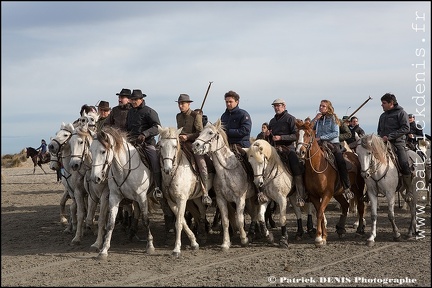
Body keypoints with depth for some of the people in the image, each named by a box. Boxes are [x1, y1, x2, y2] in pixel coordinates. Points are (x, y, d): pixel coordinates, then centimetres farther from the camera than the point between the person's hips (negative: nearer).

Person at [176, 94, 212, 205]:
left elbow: (200, 132, -9)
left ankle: (205, 193, -17)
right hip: (182, 145, 6)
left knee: (202, 166, -20)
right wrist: (178, 136, 7)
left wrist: (187, 136, -19)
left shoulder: (196, 115, -4)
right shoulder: (178, 116, 15)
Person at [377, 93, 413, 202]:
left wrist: (389, 136, -18)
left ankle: (409, 191, -14)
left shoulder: (401, 113, 1)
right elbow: (379, 130, 32)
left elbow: (405, 128, -11)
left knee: (404, 164, -22)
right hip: (383, 143, 7)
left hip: (397, 143, -7)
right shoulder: (383, 116, 23)